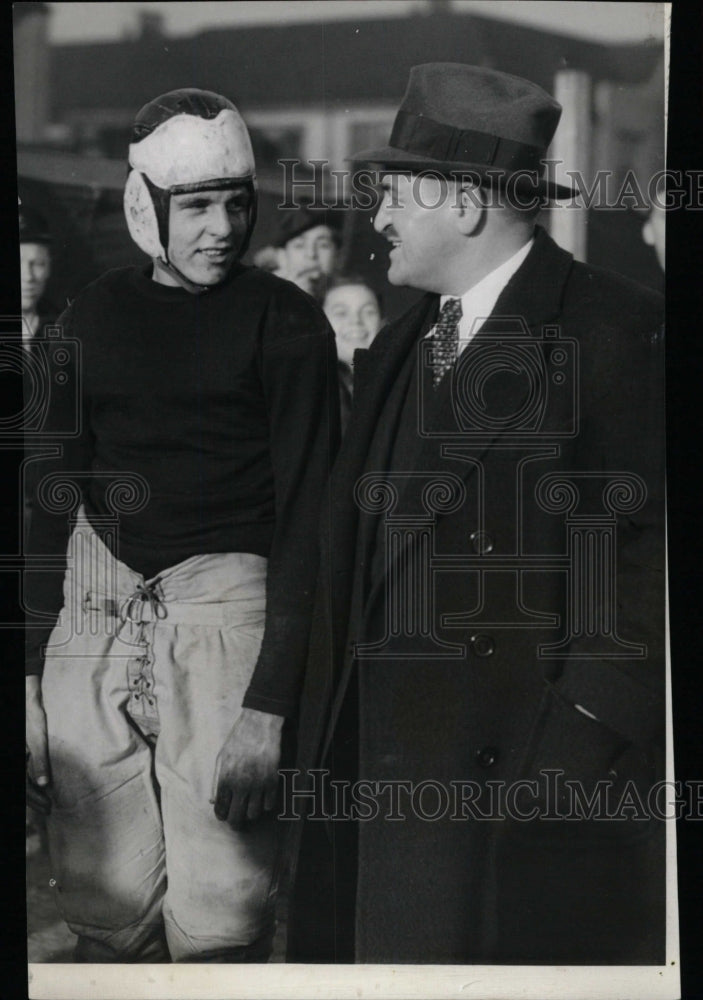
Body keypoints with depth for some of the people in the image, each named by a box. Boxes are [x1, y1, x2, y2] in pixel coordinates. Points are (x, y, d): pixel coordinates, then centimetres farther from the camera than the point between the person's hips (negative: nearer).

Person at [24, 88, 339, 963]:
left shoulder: (284, 322, -1)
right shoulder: (95, 314, 10)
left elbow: (306, 516, -6)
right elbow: (54, 493, 14)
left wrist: (268, 704, -13)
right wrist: (28, 678, 9)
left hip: (226, 600, -3)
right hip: (95, 605, 4)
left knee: (218, 924, -5)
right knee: (105, 913, 4)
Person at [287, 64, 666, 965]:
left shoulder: (616, 332, -8)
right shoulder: (396, 351, 17)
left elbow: (650, 547, -12)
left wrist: (586, 734, -17)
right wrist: (326, 743, 11)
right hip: (385, 770, 7)